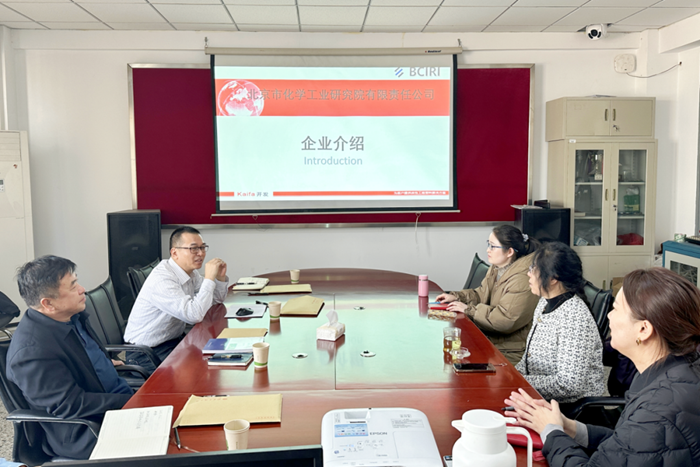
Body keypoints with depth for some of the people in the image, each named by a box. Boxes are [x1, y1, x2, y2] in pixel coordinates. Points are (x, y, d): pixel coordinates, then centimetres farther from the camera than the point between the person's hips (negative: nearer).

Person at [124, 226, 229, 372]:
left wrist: (221, 277, -4)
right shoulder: (161, 279, -25)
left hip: (174, 339, 9)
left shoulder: (190, 272, 3)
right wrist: (209, 278, -26)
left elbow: (217, 299, 16)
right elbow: (194, 315, -34)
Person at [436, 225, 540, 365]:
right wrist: (456, 297, 3)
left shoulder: (522, 280, -23)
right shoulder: (497, 269, 7)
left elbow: (505, 320, -27)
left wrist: (468, 309, -20)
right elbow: (481, 294, 20)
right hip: (490, 339, 9)